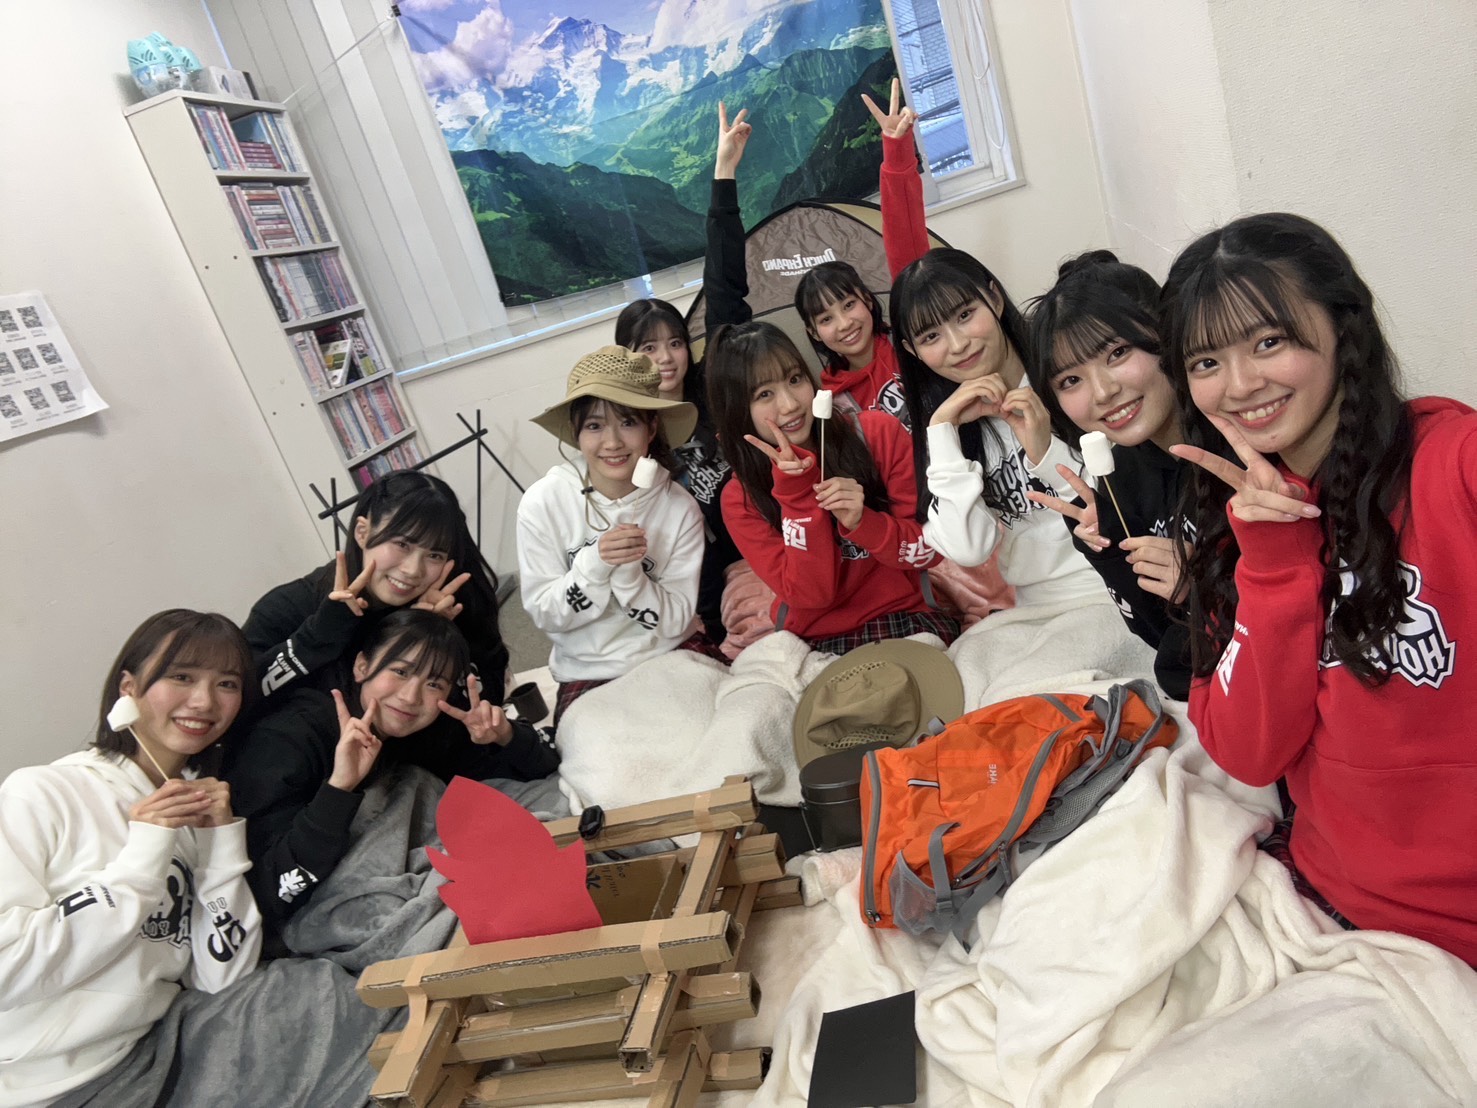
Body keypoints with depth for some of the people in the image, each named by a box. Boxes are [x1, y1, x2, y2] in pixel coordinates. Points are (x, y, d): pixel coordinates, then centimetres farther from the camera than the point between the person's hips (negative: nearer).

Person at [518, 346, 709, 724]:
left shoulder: (680, 508, -10)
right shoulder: (542, 503, -13)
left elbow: (673, 621, -9)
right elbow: (544, 615, -9)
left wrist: (627, 571, -26)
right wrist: (594, 564, -26)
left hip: (675, 655, 1)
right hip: (589, 674, -1)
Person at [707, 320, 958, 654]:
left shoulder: (878, 434, -5)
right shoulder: (741, 500, -4)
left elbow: (929, 550, -3)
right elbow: (812, 594, -11)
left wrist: (861, 521, -21)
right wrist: (796, 491, -19)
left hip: (904, 620, 0)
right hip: (816, 643, 0)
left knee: (935, 633, -31)